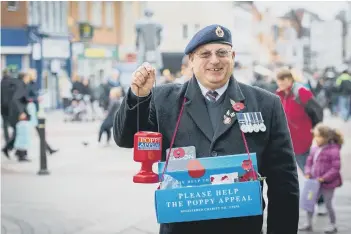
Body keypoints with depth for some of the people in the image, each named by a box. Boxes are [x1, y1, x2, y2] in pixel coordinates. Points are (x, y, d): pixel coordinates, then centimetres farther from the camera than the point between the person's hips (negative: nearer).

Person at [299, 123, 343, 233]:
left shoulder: (333, 150, -18)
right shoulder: (314, 149, 3)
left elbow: (336, 168, -19)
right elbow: (309, 162, 14)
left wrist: (325, 178, -22)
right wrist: (308, 173, -3)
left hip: (327, 184, -7)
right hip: (315, 182, 7)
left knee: (328, 204, 5)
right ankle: (309, 224, 22)